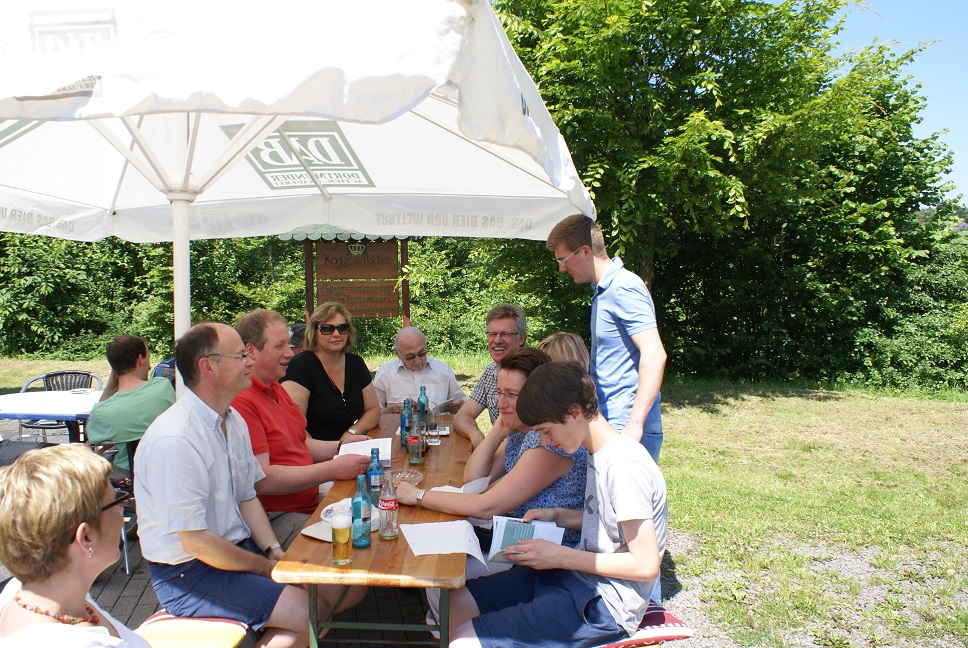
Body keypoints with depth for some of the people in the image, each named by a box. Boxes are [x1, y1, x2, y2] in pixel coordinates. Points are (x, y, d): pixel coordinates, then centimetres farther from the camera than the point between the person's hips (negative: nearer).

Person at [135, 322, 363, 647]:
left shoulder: (234, 421, 5)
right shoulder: (174, 439, -24)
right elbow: (194, 540, -23)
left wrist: (275, 551, -3)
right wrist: (267, 567, -13)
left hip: (240, 548, 9)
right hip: (187, 573, -8)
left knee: (348, 587, 0)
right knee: (309, 614, -22)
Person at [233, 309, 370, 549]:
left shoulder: (275, 388, 17)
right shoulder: (241, 401, -18)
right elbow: (260, 480, -23)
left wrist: (342, 447, 7)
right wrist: (332, 470, -23)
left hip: (312, 501, 10)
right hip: (276, 518, -10)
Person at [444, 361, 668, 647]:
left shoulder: (625, 467, -22)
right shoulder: (598, 453, 6)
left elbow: (646, 565, -21)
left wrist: (560, 557, -18)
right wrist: (558, 516, 5)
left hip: (603, 604, -9)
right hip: (578, 574, 9)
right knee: (455, 603, 4)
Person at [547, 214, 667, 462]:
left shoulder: (624, 288, -15)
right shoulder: (603, 290, 15)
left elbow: (654, 355, -22)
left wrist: (635, 424, -25)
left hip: (626, 426, -9)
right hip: (609, 425, 9)